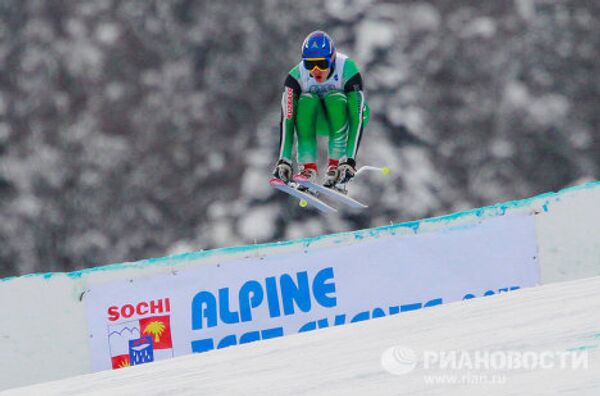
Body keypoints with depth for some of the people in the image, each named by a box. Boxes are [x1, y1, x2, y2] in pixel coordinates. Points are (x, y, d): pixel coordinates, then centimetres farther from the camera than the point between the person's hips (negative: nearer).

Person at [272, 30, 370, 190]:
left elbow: (358, 117, -35)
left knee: (335, 98, -34)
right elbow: (286, 119, -32)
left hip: (342, 117, -2)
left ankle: (336, 163, -29)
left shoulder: (347, 70, -30)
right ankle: (308, 167, -32)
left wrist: (350, 160, -45)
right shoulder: (296, 76, -25)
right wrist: (284, 160, -42)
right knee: (306, 100, -31)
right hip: (318, 122, 2)